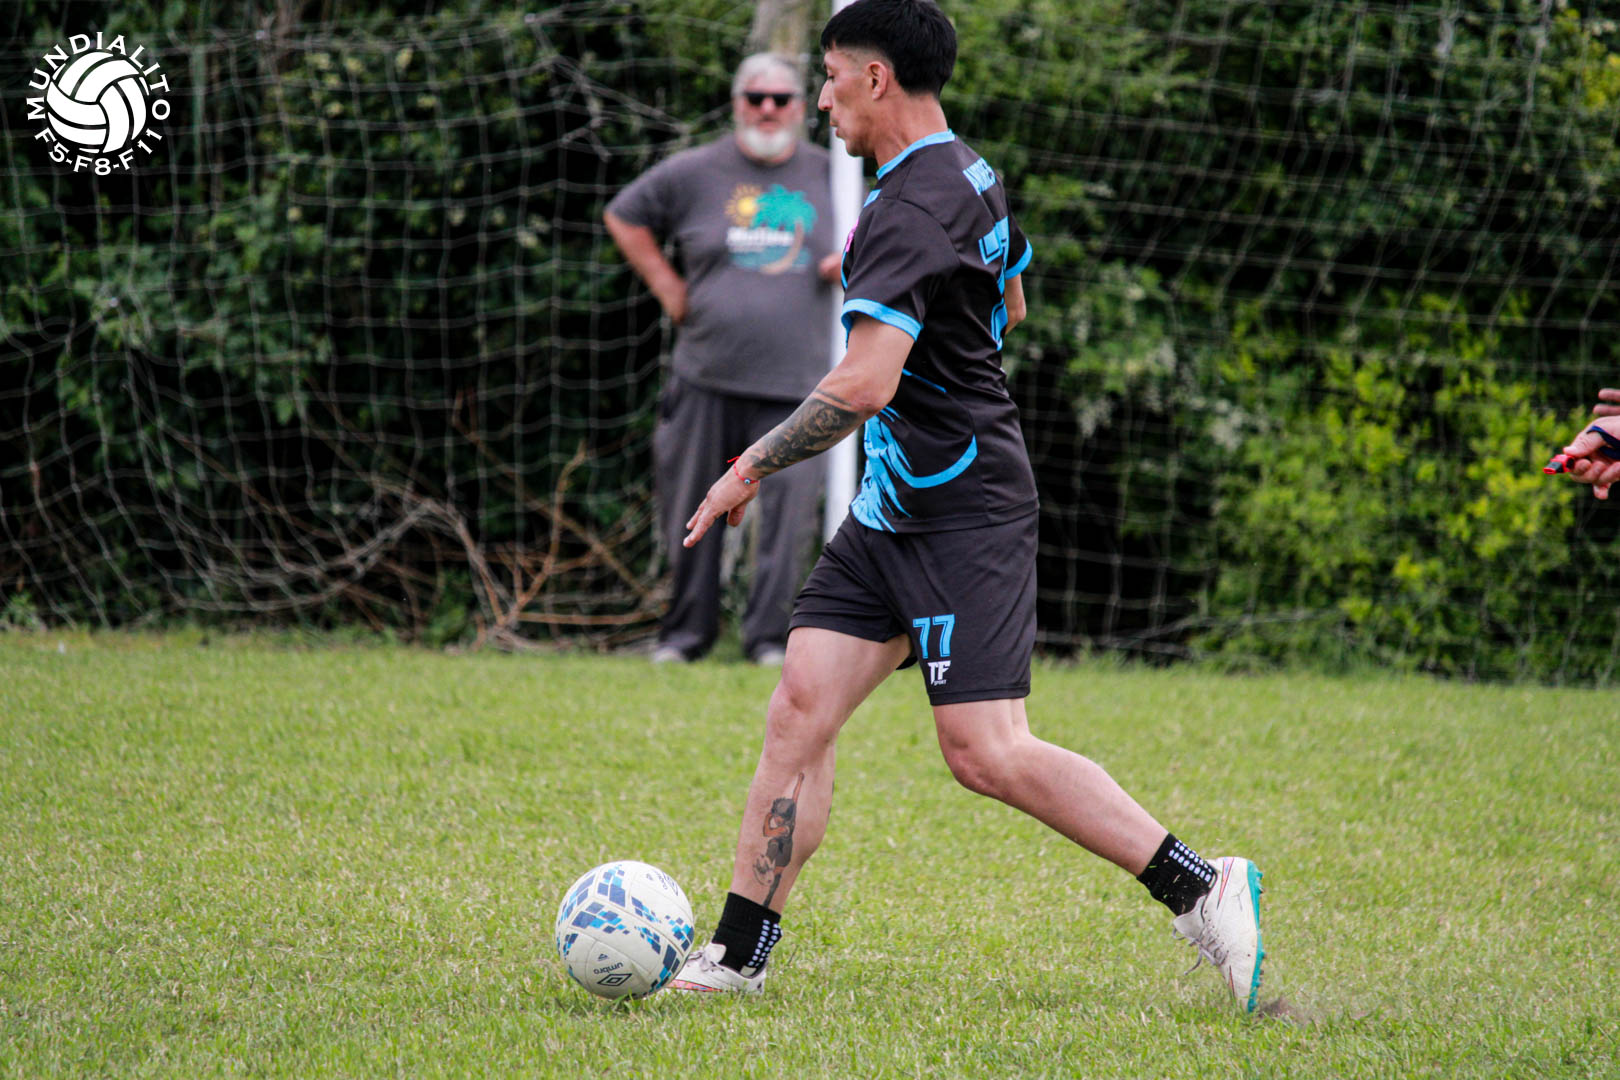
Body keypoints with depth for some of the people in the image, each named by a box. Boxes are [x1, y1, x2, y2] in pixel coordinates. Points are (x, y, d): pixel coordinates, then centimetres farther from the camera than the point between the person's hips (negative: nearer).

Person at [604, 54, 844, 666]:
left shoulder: (830, 176, 10)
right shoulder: (694, 173, 6)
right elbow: (623, 216, 17)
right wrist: (667, 287, 8)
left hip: (796, 383, 0)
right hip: (706, 377, 0)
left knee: (789, 512, -8)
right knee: (690, 510, 4)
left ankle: (768, 635, 0)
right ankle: (686, 632, 18)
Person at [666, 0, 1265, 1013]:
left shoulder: (907, 213, -20)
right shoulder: (971, 175, 12)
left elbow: (863, 386, -29)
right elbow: (1010, 305, 30)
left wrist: (752, 469, -19)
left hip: (963, 515, -10)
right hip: (895, 510, 10)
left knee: (988, 753, -14)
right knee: (801, 708, 4)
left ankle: (1200, 888, -7)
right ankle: (740, 954, 5)